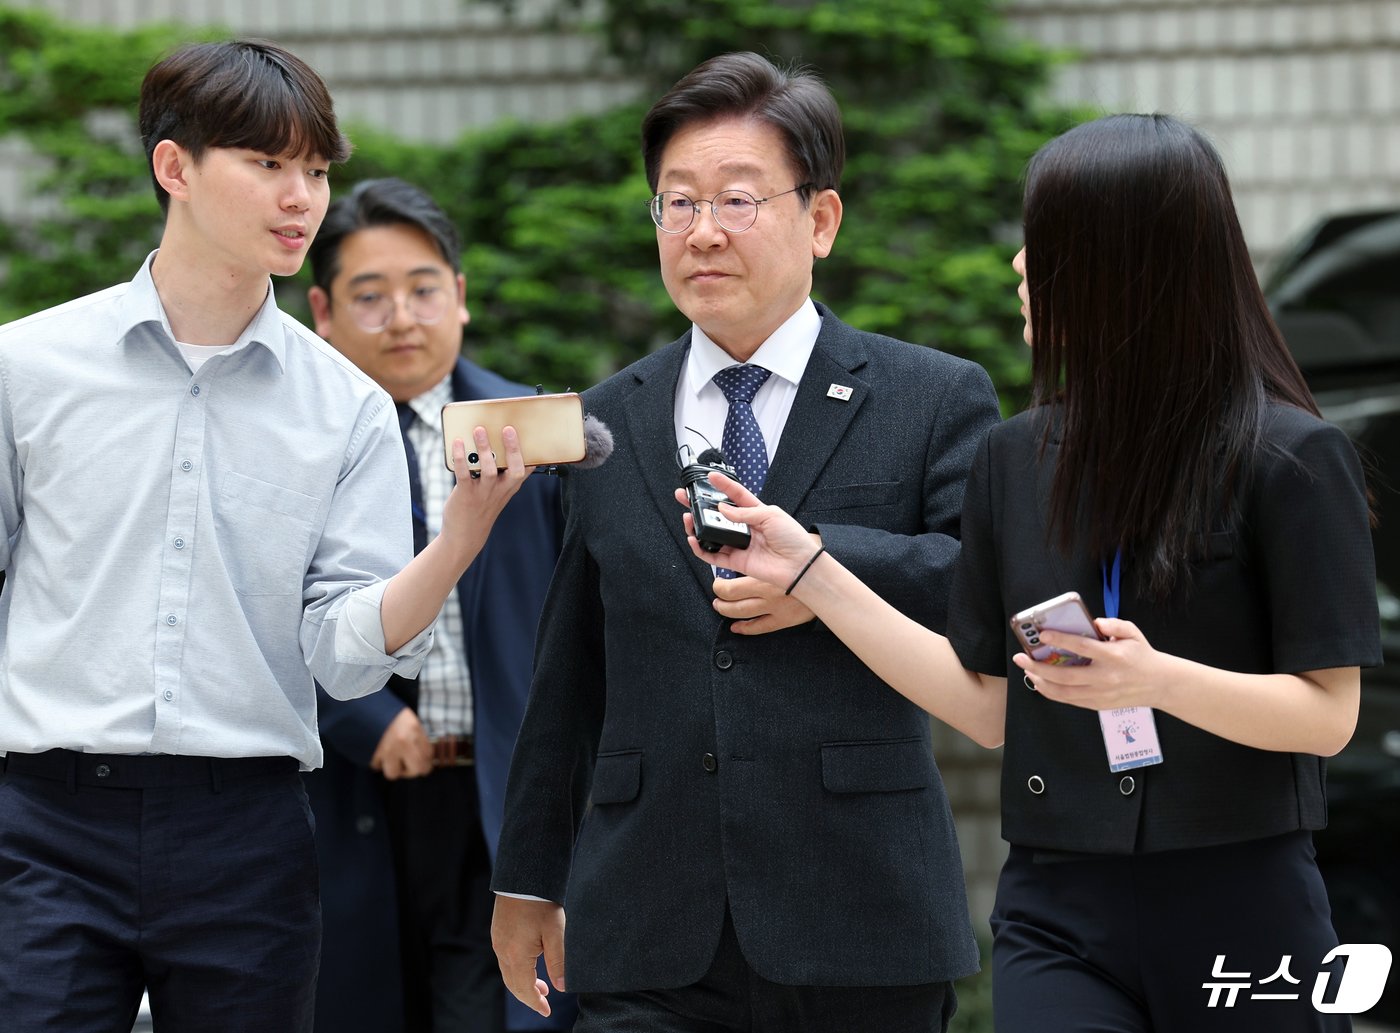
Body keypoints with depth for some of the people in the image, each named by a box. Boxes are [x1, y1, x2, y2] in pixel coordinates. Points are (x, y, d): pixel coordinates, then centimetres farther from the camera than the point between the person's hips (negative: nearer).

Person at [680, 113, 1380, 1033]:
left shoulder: (1291, 458, -6)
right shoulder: (1017, 460, 10)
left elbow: (1329, 714, -8)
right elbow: (989, 705, 12)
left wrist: (1160, 681, -24)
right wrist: (809, 572, 9)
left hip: (1239, 911, -3)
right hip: (1057, 914, 3)